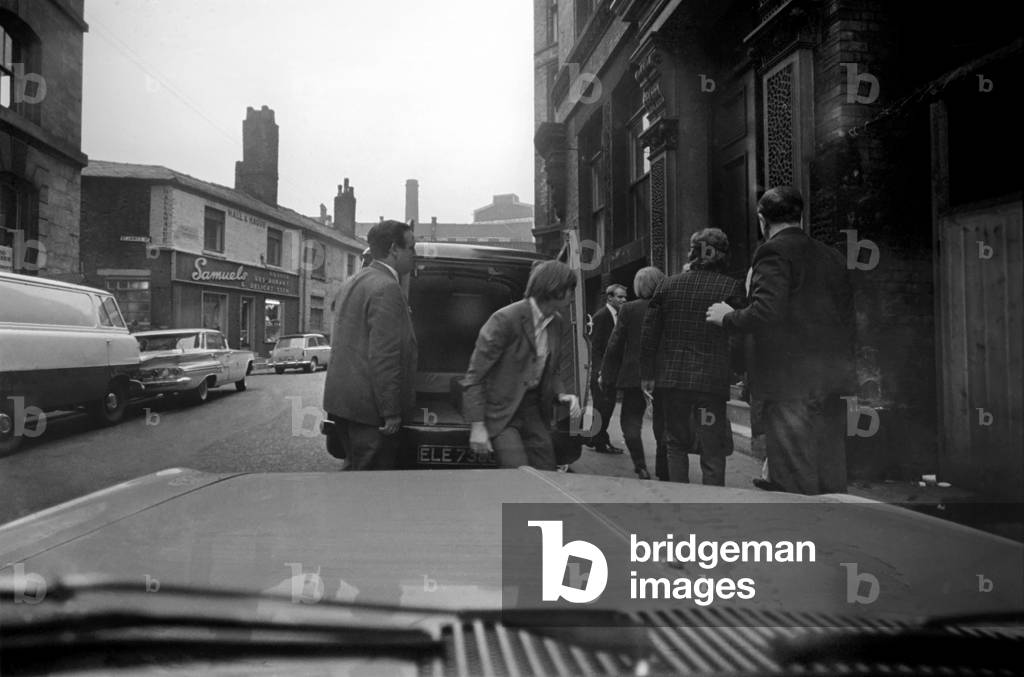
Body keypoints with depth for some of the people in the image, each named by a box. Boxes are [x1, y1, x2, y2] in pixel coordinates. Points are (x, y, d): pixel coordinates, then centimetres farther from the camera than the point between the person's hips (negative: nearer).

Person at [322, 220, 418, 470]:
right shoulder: (387, 289, -17)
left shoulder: (352, 283, 15)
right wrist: (392, 412, -19)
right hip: (369, 407, -10)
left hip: (341, 400, 10)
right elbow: (384, 357, -22)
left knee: (355, 469, 19)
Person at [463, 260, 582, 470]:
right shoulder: (505, 319, -19)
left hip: (533, 409, 7)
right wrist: (477, 425, -19)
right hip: (501, 411, -7)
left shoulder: (557, 323, 4)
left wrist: (562, 394, -5)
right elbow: (474, 376, -16)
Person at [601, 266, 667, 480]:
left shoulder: (628, 310, -7)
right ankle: (663, 473, 15)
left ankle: (641, 466, -5)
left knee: (631, 420, 10)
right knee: (663, 424, 11)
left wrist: (606, 375, 4)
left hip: (634, 375, -2)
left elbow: (615, 345, -4)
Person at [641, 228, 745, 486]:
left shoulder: (669, 284, 4)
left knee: (676, 444, 16)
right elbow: (737, 339, -10)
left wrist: (646, 374, 9)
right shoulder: (732, 287, -4)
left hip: (671, 377, 3)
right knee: (713, 451, 6)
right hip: (710, 379, -3)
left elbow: (649, 333, 4)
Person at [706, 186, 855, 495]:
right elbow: (847, 316, 14)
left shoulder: (774, 252, -9)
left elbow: (767, 312, -21)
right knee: (831, 477, 14)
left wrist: (727, 317, -4)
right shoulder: (832, 256, 14)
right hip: (832, 380, 8)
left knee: (794, 481, -3)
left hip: (790, 383, -8)